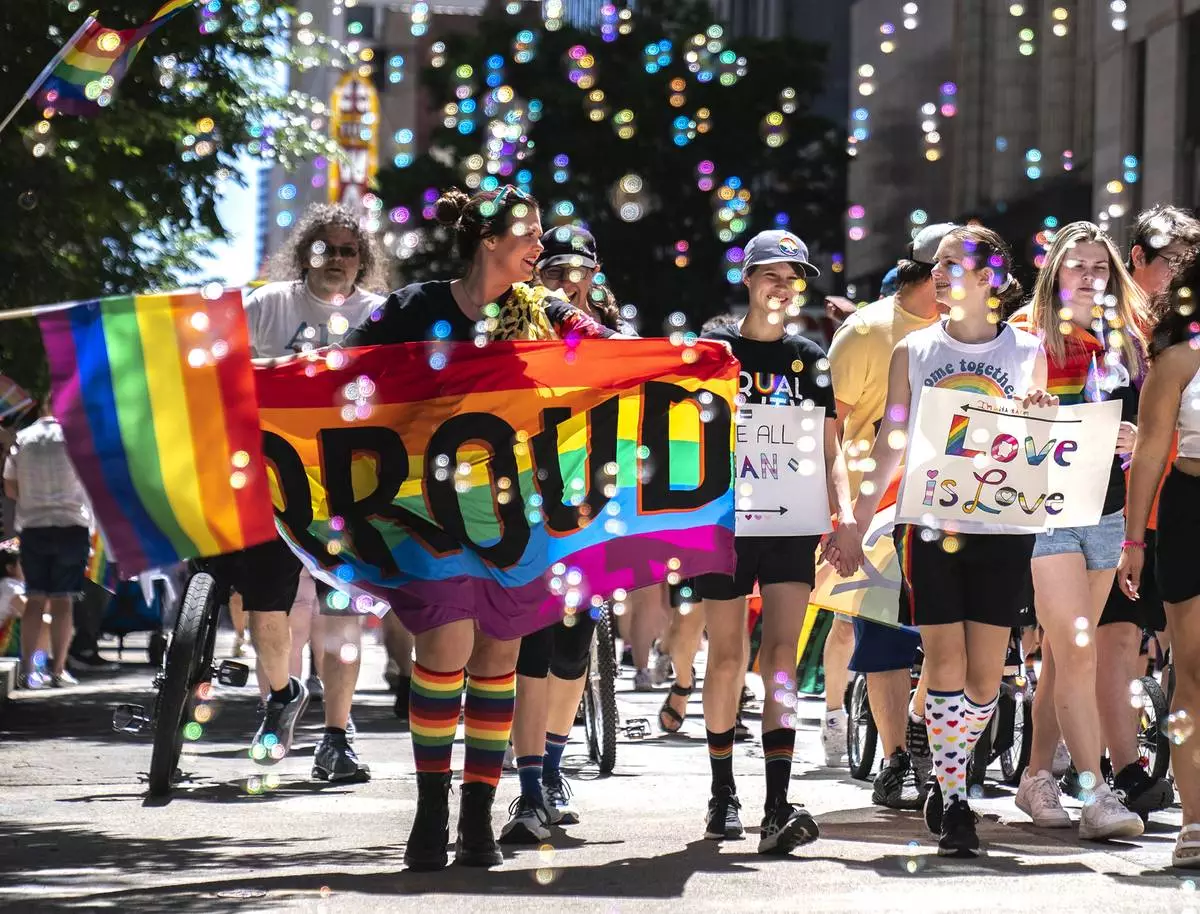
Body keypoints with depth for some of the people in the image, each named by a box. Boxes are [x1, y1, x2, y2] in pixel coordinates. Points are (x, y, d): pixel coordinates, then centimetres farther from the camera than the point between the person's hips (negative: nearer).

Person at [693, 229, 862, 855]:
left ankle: (778, 809, -18)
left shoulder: (810, 359, 9)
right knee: (726, 655, 6)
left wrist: (845, 519, -3)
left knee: (781, 652, -9)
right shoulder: (714, 350, 3)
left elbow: (830, 450, 10)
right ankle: (723, 794, 21)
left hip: (792, 522, 1)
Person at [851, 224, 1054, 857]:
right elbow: (892, 438, 7)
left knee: (986, 668, 2)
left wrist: (1044, 420, -15)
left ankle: (947, 778, 23)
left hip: (1002, 527, 1)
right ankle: (953, 801, -2)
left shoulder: (1028, 352, 5)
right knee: (944, 660, -8)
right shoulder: (913, 351, 6)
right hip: (931, 524, -1)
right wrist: (861, 514, 0)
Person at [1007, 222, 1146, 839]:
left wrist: (1134, 440, -2)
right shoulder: (1027, 334, -3)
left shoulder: (1126, 339, 11)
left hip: (1106, 510, 5)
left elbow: (1143, 419, 19)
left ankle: (1037, 777, 22)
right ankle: (1095, 797, -15)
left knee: (1063, 656, 11)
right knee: (1076, 653, -11)